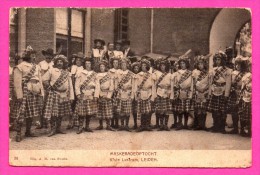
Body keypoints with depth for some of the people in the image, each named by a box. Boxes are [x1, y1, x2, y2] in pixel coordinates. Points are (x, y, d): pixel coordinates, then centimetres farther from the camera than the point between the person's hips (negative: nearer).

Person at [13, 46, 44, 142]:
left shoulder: (36, 67, 16)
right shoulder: (20, 67, -4)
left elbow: (40, 80, 16)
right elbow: (17, 82, -10)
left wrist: (41, 93, 10)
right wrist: (19, 96, -16)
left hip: (35, 93, 6)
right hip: (25, 92, -6)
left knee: (31, 113, 10)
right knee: (21, 114, -5)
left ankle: (28, 131, 21)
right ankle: (18, 133, 2)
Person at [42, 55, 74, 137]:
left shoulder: (67, 73, 10)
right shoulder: (51, 71, 0)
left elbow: (70, 85, 8)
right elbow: (44, 80, 2)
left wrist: (71, 96, 3)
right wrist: (50, 86, 2)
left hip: (64, 95, 4)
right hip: (53, 94, -3)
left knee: (61, 113, 8)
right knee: (53, 112, -10)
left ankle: (58, 128, 19)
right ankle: (52, 129, -4)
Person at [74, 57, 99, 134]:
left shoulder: (94, 74, 10)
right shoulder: (80, 74, 6)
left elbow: (97, 86, 5)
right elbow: (77, 85, 1)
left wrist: (96, 96, -3)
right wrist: (78, 94, -10)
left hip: (91, 96, 2)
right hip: (82, 96, -2)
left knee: (90, 112, 5)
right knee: (81, 112, -6)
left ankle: (87, 127, 17)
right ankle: (80, 127, 1)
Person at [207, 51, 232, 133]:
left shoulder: (227, 71, -2)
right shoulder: (212, 71, 12)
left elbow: (228, 83, -7)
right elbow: (210, 83, 13)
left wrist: (226, 95, -13)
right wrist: (209, 93, 7)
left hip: (222, 94, -4)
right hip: (214, 93, 4)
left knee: (222, 111, -1)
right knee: (214, 111, 4)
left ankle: (222, 127, 7)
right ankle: (216, 127, 13)